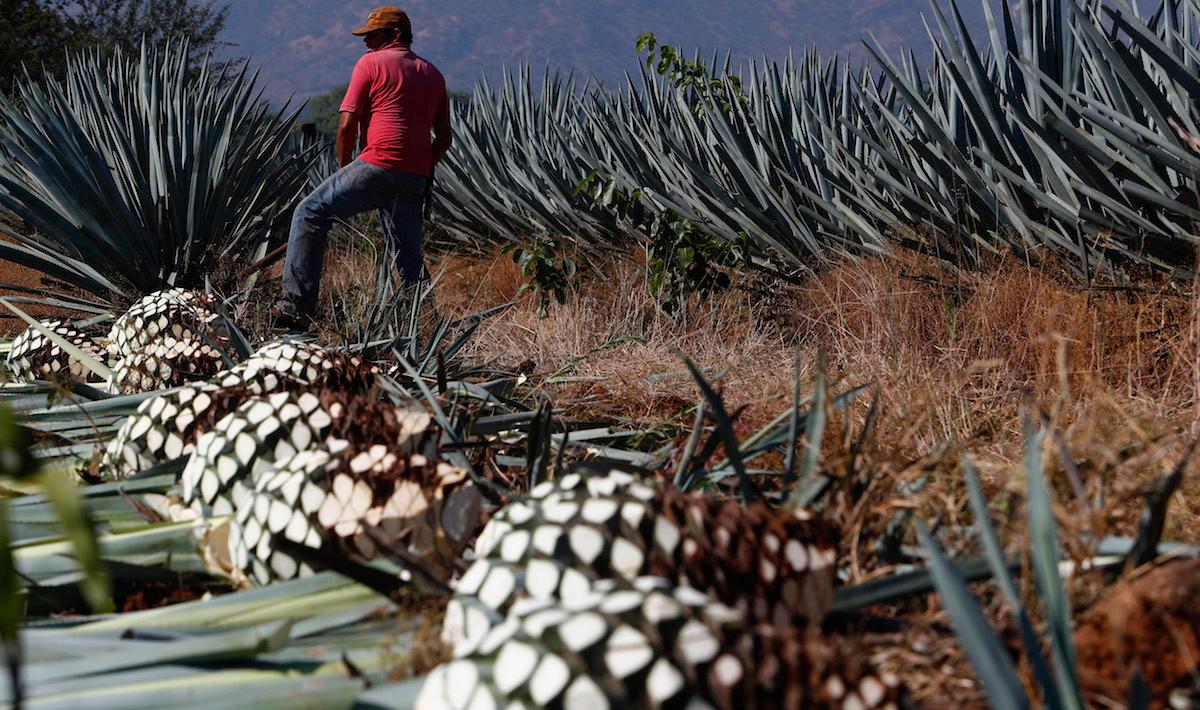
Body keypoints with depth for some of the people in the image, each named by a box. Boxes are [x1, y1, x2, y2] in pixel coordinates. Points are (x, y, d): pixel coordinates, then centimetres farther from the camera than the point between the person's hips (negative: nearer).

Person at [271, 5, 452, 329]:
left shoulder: (371, 63, 3)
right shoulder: (432, 74, 20)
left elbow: (347, 125, -2)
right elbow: (444, 138, 20)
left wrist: (344, 169, 10)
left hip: (378, 165, -6)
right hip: (416, 179, 6)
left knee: (310, 213, 2)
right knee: (408, 258, 15)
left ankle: (297, 307, -6)